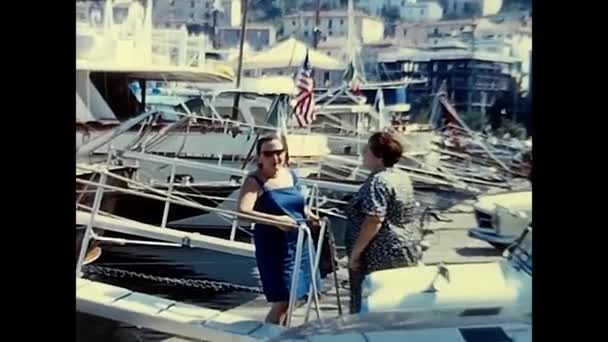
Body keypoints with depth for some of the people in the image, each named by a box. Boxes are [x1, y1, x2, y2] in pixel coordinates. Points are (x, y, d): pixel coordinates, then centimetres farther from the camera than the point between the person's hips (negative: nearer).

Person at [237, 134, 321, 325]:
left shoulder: (291, 175, 6)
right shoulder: (255, 181, -12)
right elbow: (243, 212, -27)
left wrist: (309, 215, 3)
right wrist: (276, 220, -33)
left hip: (299, 242, 7)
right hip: (274, 247, -7)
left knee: (290, 299, 17)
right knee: (282, 301, -8)